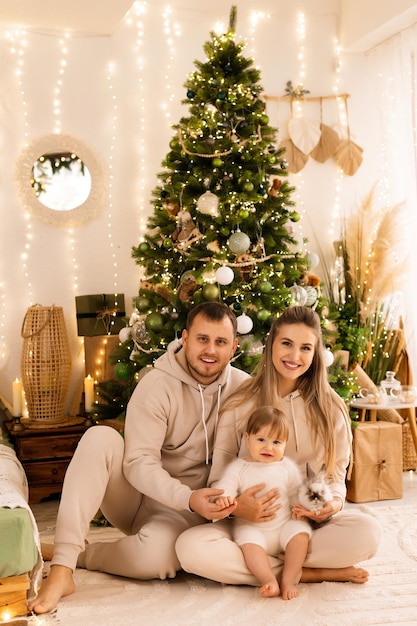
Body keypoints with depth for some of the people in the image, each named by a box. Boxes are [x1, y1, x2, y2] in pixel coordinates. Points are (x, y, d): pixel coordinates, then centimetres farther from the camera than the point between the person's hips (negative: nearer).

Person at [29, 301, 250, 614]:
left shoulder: (243, 388, -5)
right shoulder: (157, 386, -13)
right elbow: (139, 463, -19)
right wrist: (188, 498, -34)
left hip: (184, 507, 0)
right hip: (135, 493, 0)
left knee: (156, 553, -36)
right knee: (100, 437, -29)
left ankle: (77, 554, -5)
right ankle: (62, 569, -30)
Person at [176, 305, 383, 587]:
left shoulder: (329, 407, 5)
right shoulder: (239, 406, 1)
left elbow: (336, 473, 10)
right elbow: (219, 477, 0)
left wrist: (334, 501, -14)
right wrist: (235, 506, -22)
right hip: (251, 522, -1)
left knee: (369, 532, -31)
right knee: (190, 547, -31)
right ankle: (310, 573, -20)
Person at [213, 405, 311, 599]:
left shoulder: (288, 467, 4)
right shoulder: (238, 467, -2)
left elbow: (297, 493, 9)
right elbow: (223, 488, -11)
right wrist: (222, 498, -34)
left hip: (284, 524, 2)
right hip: (251, 527, -2)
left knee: (300, 533, -24)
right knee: (248, 540, -30)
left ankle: (288, 580, -21)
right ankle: (269, 580, -35)